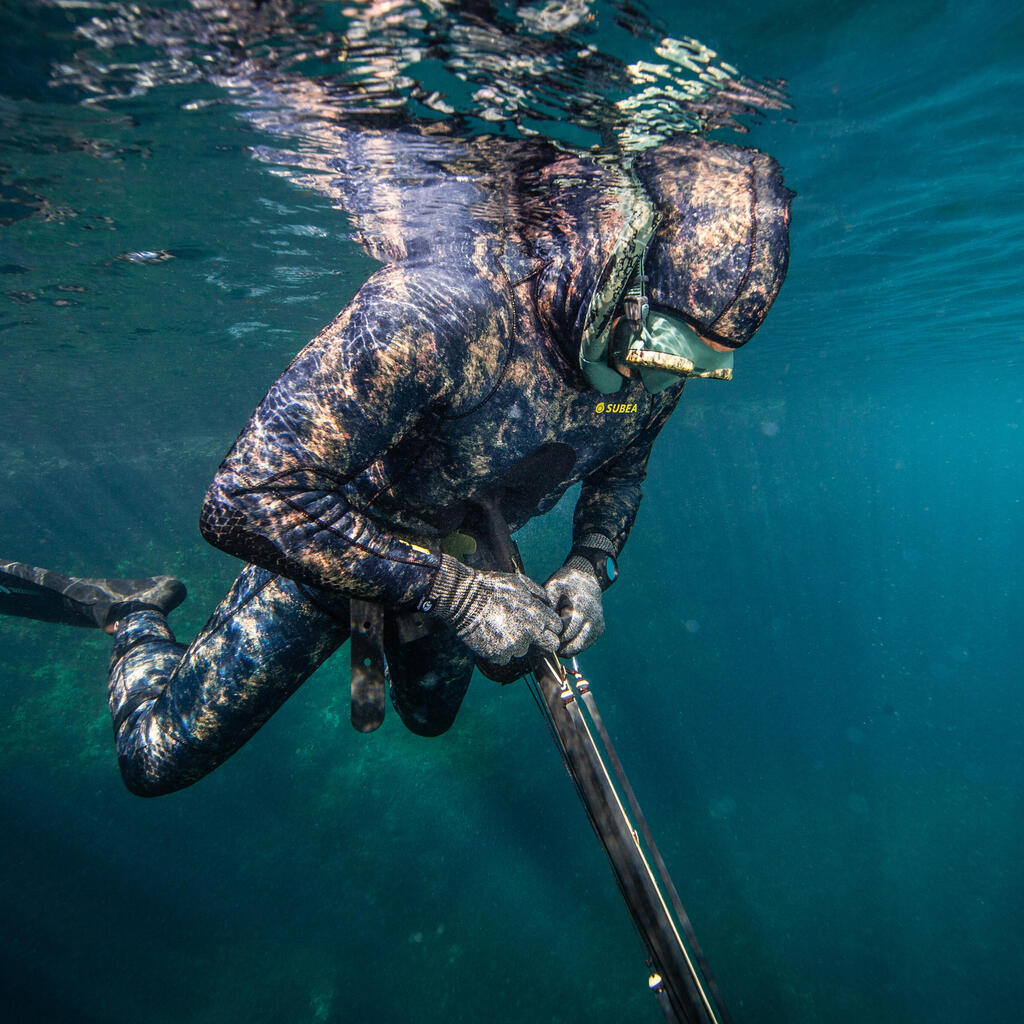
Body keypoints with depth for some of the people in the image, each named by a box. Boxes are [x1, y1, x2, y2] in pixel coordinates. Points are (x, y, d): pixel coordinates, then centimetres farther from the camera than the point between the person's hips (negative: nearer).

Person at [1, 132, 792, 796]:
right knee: (162, 756, 0)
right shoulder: (438, 311, -42)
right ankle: (136, 616, 30)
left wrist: (590, 567, -18)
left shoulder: (655, 354, -18)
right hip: (333, 541, -5)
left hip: (470, 557, 6)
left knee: (429, 716, 30)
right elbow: (246, 503, -40)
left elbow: (622, 467, 2)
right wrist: (452, 593, -40)